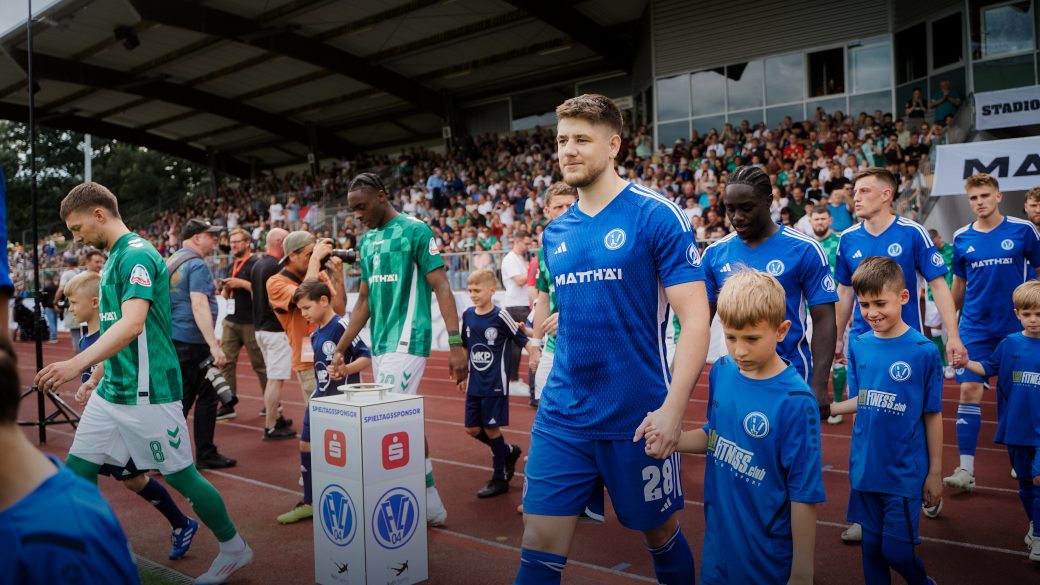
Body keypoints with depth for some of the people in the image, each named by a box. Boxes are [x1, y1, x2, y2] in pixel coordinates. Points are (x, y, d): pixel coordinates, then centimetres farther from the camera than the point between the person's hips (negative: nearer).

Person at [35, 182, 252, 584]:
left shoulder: (137, 255, -17)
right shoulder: (113, 257, 12)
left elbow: (132, 324, -31)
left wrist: (77, 363, -41)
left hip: (146, 392, -9)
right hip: (111, 389, 9)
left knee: (180, 475, 2)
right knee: (77, 471, 9)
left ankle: (234, 550, 21)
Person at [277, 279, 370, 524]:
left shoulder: (341, 326, -16)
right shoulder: (315, 335, 9)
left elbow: (367, 356, -20)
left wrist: (346, 369, -35)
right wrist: (318, 391, 18)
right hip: (320, 398, 9)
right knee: (306, 445, 12)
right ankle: (309, 503, 26)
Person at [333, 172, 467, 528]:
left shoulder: (415, 231, -7)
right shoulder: (366, 241, 15)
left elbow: (441, 288, -12)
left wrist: (456, 344, -19)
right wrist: (341, 348, 16)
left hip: (407, 341, -8)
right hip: (379, 345, 8)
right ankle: (431, 505, 20)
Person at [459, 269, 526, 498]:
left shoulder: (500, 316, -13)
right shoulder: (468, 315, 4)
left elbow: (523, 339, -10)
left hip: (495, 384, -6)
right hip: (474, 384, 6)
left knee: (491, 428, 1)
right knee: (472, 429, 10)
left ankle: (500, 479, 19)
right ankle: (509, 452, 34)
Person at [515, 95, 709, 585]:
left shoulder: (657, 217, -9)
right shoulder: (554, 232, 8)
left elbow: (695, 318, -13)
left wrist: (673, 409, -20)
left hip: (637, 417, -4)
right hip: (561, 418, 4)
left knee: (661, 535, 16)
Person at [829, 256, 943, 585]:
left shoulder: (923, 351, -12)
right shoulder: (858, 346, -1)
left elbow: (933, 415, -6)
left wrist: (935, 472, -3)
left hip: (905, 472, -4)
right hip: (865, 468, 4)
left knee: (896, 551, 3)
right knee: (872, 546, 15)